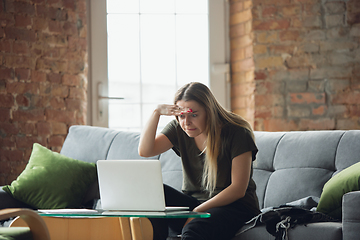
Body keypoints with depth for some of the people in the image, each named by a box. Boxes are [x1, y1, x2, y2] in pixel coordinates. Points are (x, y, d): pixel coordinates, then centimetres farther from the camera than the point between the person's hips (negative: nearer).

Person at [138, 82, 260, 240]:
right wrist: (157, 113, -20)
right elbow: (145, 151, -9)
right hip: (192, 202, 6)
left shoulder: (237, 134, -11)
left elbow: (238, 189, -13)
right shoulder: (179, 129, 3)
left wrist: (198, 211, -21)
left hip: (233, 206, -5)